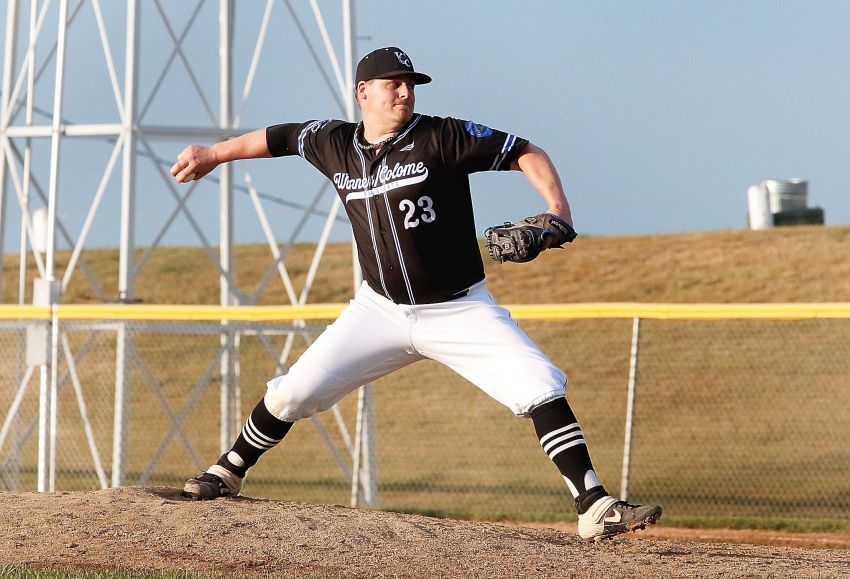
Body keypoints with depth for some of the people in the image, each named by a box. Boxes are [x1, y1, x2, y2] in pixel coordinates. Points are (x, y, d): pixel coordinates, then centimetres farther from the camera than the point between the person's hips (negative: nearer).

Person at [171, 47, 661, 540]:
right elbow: (282, 137, 21)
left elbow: (525, 154, -13)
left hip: (461, 310, -3)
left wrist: (557, 211, -30)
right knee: (293, 392, -2)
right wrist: (214, 155, 33)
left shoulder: (441, 137, -12)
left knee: (541, 388, -19)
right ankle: (227, 474, 22)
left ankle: (595, 506, -18)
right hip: (381, 311, 3)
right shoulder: (335, 145, 1)